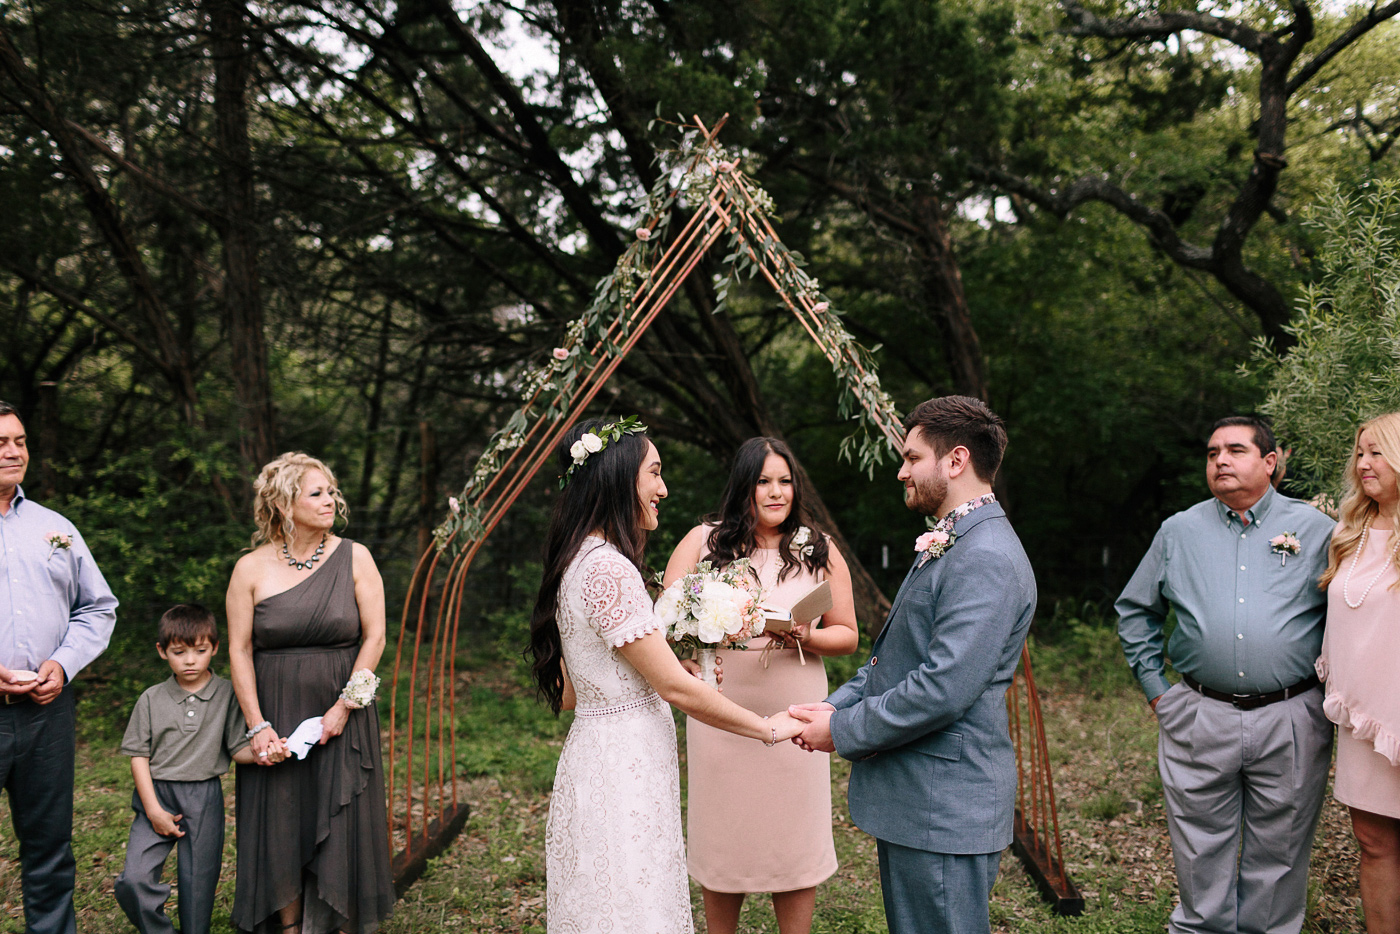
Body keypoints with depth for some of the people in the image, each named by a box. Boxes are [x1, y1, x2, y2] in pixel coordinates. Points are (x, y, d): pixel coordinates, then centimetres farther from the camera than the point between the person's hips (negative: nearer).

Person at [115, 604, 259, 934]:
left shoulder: (227, 695, 0)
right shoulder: (151, 700, 3)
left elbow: (237, 749, -2)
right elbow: (139, 756, 3)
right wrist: (153, 809, -5)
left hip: (204, 798, -1)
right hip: (156, 795, 1)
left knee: (198, 885, 4)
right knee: (133, 880, -11)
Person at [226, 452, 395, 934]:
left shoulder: (354, 558, -2)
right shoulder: (251, 569, -1)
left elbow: (374, 636, -3)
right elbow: (239, 650, -2)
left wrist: (345, 705, -10)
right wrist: (257, 726, -8)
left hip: (342, 717, 0)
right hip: (276, 718, 0)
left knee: (341, 833, 2)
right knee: (280, 831, 5)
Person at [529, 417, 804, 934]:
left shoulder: (578, 562, 11)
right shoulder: (608, 568, -20)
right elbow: (674, 686, -18)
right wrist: (768, 728, -8)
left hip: (600, 753, 10)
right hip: (623, 770, -10)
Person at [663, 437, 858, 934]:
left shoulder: (819, 550, 4)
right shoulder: (703, 542, 1)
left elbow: (847, 635, 6)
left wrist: (805, 637, -15)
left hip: (794, 718, 0)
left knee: (792, 842, 7)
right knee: (722, 841, 12)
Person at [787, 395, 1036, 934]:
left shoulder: (986, 559, -20)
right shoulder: (946, 545, 15)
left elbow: (943, 689, -26)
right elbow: (893, 656, 19)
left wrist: (843, 731, -15)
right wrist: (834, 706, 4)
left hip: (945, 810, -10)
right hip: (914, 799, 10)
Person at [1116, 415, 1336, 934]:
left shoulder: (1315, 529, 3)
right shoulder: (1179, 531, 7)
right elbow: (1134, 611, 15)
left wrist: (1334, 691, 1)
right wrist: (1156, 689, 9)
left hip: (1289, 721, -1)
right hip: (1198, 718, 1)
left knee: (1277, 861, 10)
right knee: (1201, 859, 9)